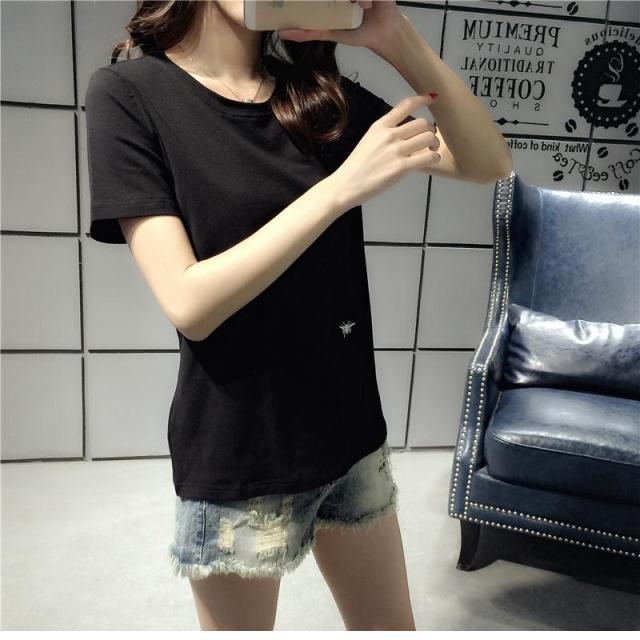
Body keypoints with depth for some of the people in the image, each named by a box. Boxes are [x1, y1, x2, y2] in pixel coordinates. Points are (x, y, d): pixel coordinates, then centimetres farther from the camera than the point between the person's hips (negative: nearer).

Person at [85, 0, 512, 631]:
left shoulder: (320, 95, 2)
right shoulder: (128, 92, -10)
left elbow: (487, 164, 0)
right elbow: (189, 305, -20)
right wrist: (342, 186, -24)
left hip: (349, 426, 5)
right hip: (236, 453, -4)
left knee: (391, 625, 19)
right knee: (241, 620, 19)